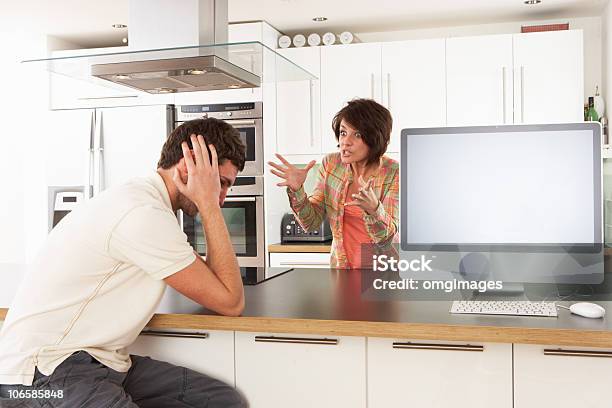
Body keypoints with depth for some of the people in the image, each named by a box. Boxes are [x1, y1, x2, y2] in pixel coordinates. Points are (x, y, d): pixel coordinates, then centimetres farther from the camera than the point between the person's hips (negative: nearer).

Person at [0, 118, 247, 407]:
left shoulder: (140, 199, 12)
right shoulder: (144, 214, -20)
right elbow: (231, 303, -14)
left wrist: (209, 204, 7)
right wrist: (209, 205, -13)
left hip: (97, 361, 9)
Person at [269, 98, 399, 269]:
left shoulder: (394, 173, -11)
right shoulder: (330, 164, -1)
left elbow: (386, 238, -14)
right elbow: (311, 223, -1)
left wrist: (373, 208, -32)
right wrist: (297, 190, -17)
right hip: (341, 267, 3)